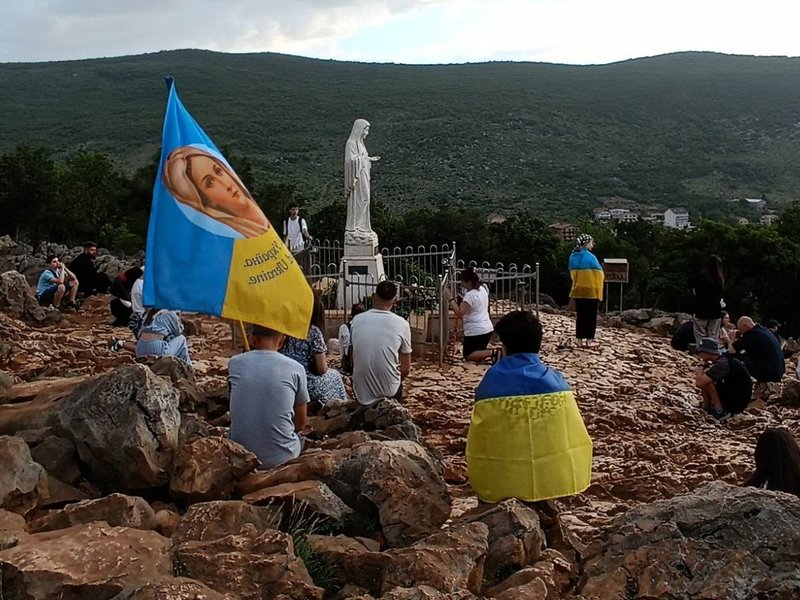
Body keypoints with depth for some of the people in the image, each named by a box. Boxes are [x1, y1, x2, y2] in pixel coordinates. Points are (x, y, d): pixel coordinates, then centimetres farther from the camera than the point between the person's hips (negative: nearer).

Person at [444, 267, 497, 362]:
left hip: (475, 331, -9)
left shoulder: (470, 295, -20)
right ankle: (495, 352, -1)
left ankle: (493, 353, -14)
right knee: (479, 352, 22)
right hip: (487, 328, 9)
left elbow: (460, 313, -25)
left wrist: (450, 299, -21)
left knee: (468, 356, 2)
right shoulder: (482, 289, 8)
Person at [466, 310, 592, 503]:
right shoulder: (557, 381, -7)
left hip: (502, 485, -1)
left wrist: (484, 485, 13)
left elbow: (478, 448, -4)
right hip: (558, 481, 1)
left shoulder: (490, 384, -11)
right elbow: (576, 439, 1)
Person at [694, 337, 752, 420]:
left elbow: (699, 383, -27)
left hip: (737, 401, -9)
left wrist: (702, 366, -9)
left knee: (705, 381, -16)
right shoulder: (722, 359, 6)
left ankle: (720, 411, -9)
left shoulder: (721, 364, -23)